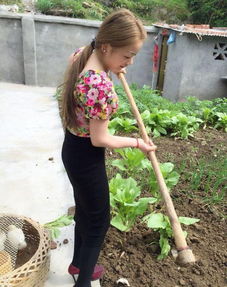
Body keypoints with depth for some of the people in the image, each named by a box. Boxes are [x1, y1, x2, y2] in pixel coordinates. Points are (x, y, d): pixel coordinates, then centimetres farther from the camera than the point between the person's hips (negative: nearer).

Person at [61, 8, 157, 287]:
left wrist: (112, 68, 17)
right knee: (98, 221, 11)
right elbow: (100, 139, -24)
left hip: (72, 147, 9)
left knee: (84, 210, 26)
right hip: (86, 156, -9)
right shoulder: (101, 85, -32)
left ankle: (78, 263, 50)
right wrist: (137, 143, -9)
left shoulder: (81, 55, -4)